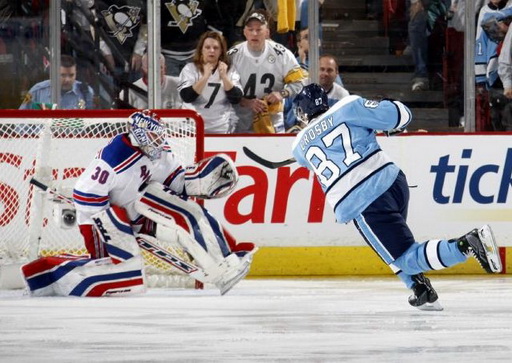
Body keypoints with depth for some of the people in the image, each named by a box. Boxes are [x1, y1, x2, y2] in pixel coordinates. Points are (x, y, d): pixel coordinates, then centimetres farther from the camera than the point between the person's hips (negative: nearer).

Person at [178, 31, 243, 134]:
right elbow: (186, 97, -13)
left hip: (222, 128, 1)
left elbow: (236, 99, -5)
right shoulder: (190, 69, 1)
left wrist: (224, 76, -14)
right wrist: (205, 76, -20)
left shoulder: (230, 70, 5)